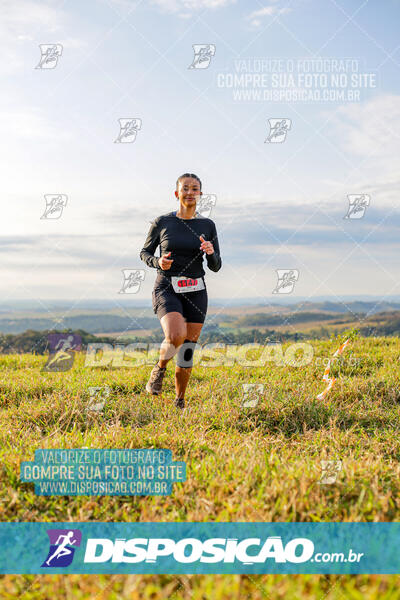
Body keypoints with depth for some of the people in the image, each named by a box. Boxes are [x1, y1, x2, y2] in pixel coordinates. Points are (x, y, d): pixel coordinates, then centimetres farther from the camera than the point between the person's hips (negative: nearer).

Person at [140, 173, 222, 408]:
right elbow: (145, 252, 10)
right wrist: (158, 262, -12)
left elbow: (215, 266, 5)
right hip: (167, 290, -2)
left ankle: (180, 403, 23)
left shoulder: (208, 226, 3)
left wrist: (211, 252, -17)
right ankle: (160, 367, 4)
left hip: (195, 292, 2)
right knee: (177, 336, -29)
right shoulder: (162, 223, -1)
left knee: (187, 352, 3)